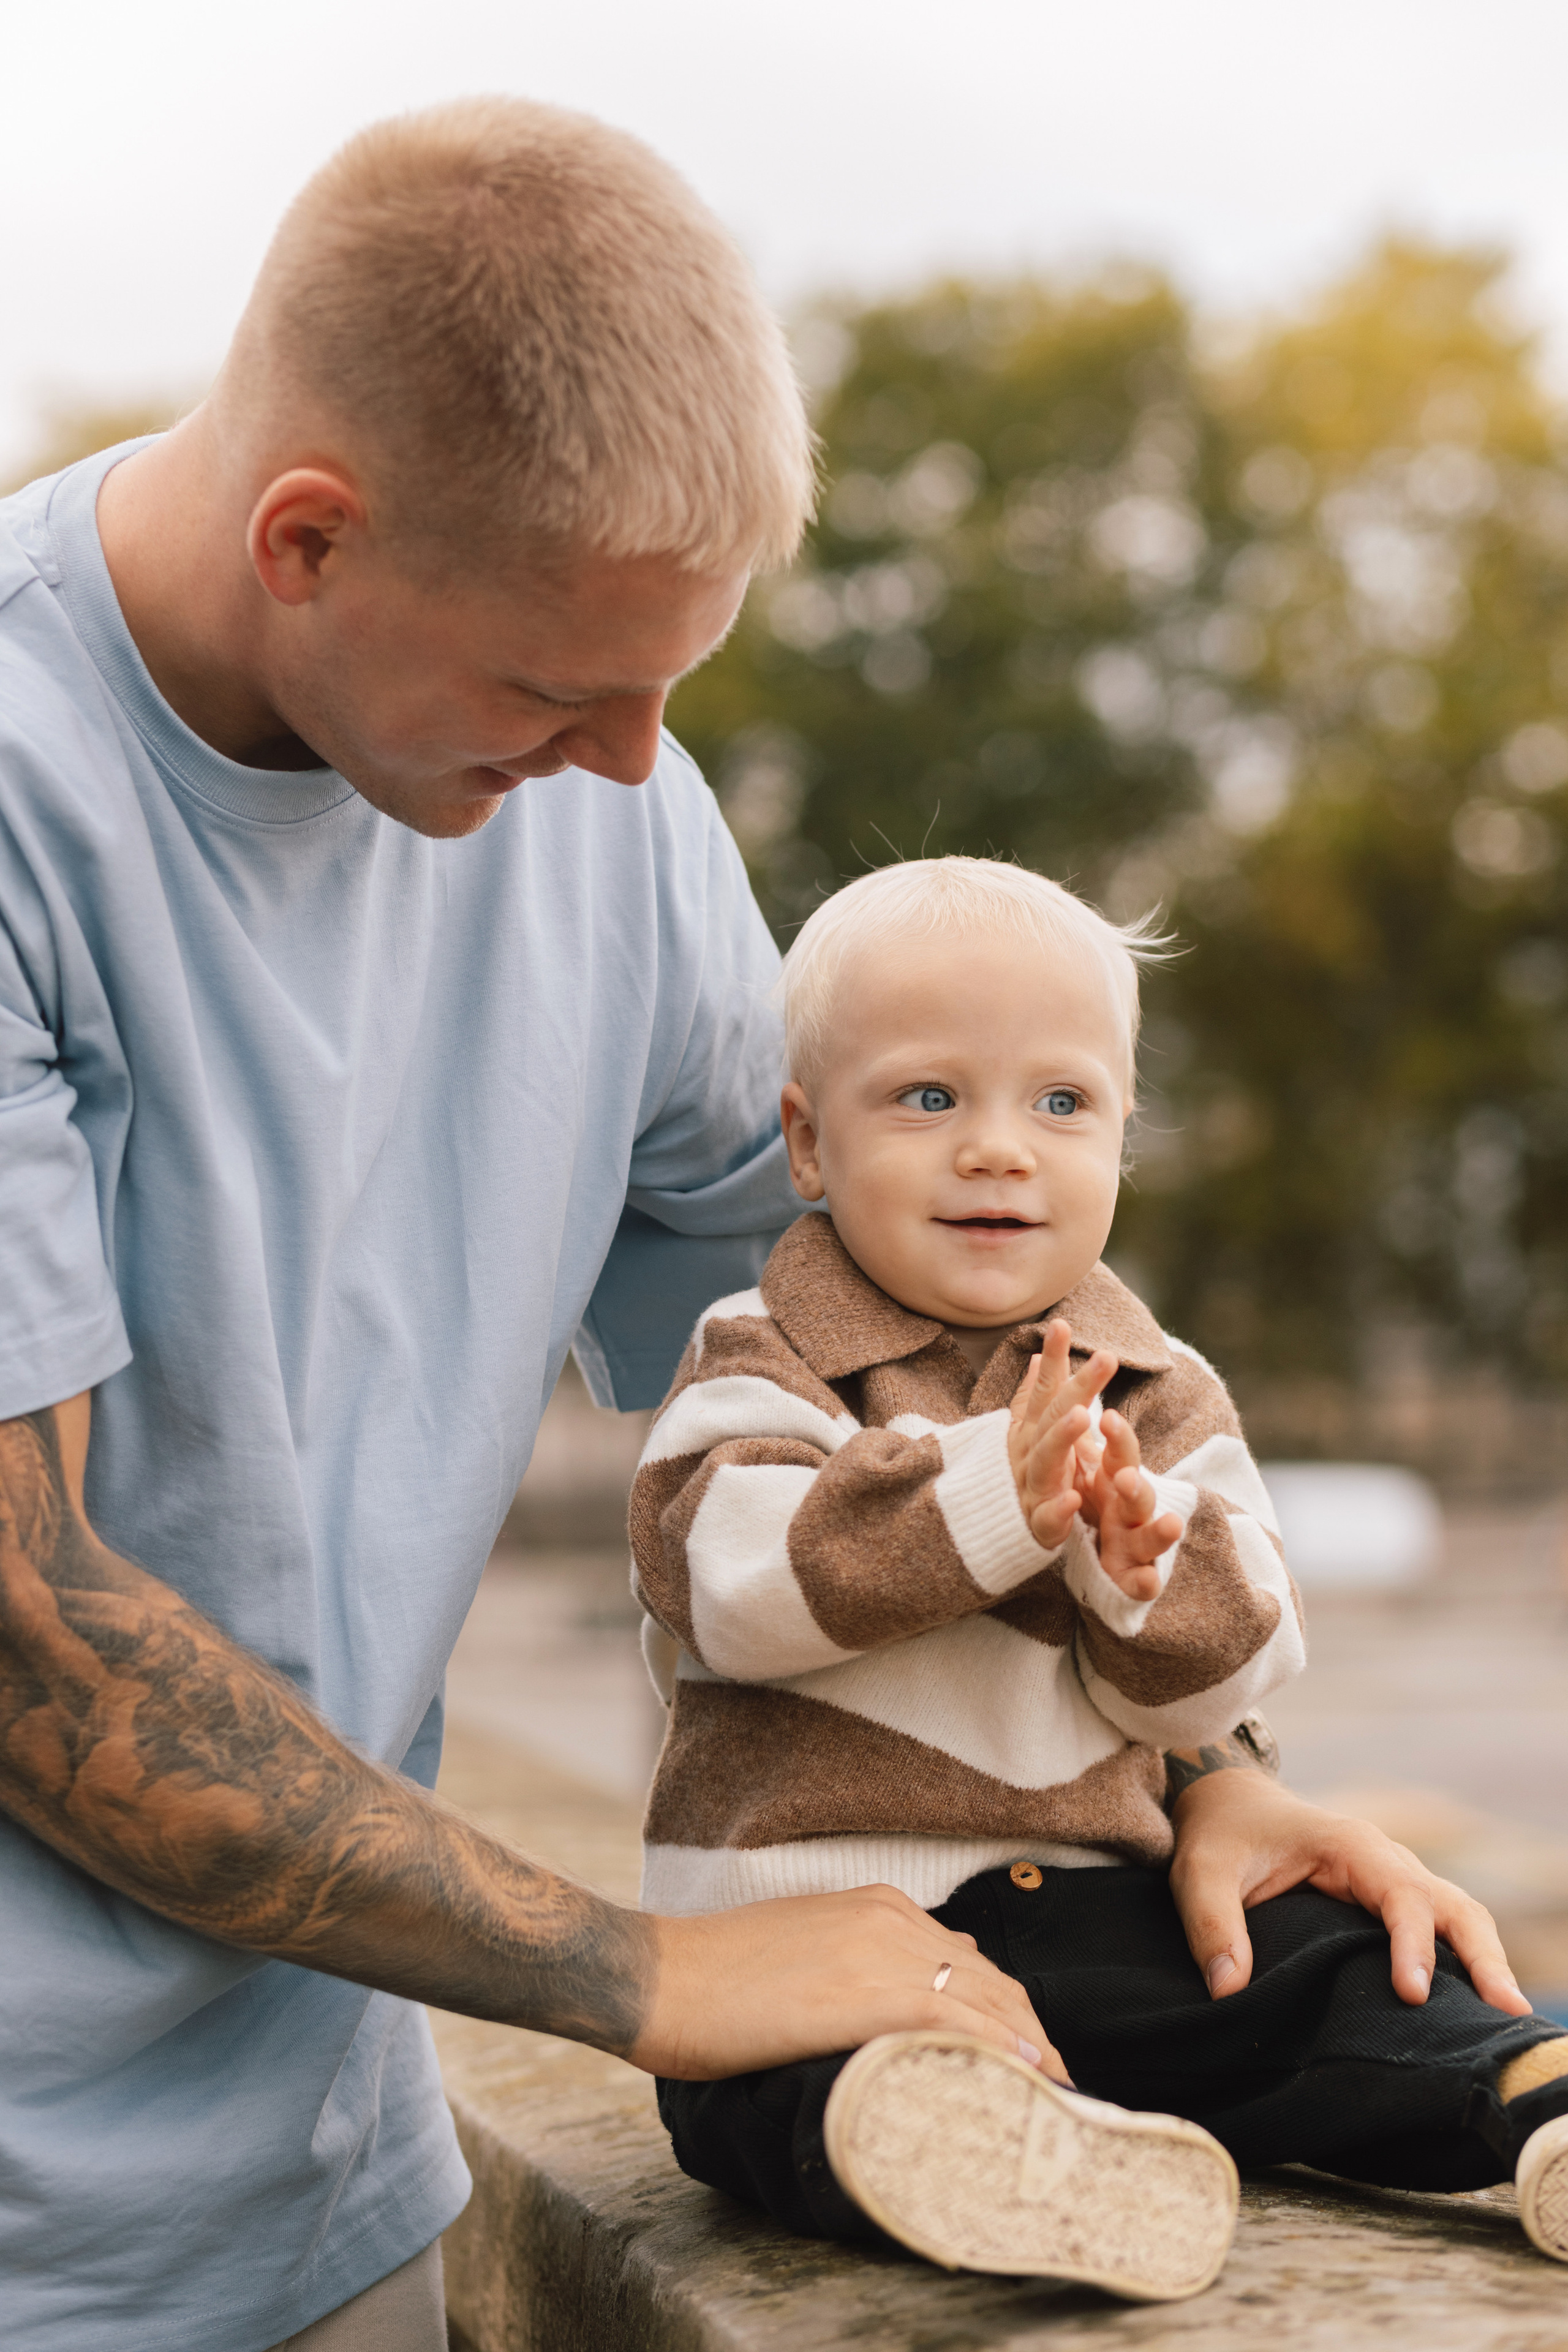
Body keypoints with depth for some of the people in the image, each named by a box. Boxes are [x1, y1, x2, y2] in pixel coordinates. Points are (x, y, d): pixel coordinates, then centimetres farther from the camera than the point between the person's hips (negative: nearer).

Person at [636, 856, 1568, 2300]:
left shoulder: (1160, 1399, 10)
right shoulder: (759, 1368, 0)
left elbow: (1205, 1688, 2)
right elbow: (731, 1589, -19)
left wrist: (1148, 1562, -22)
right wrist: (982, 1497, -30)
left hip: (1086, 1906, 5)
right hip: (810, 1913, -5)